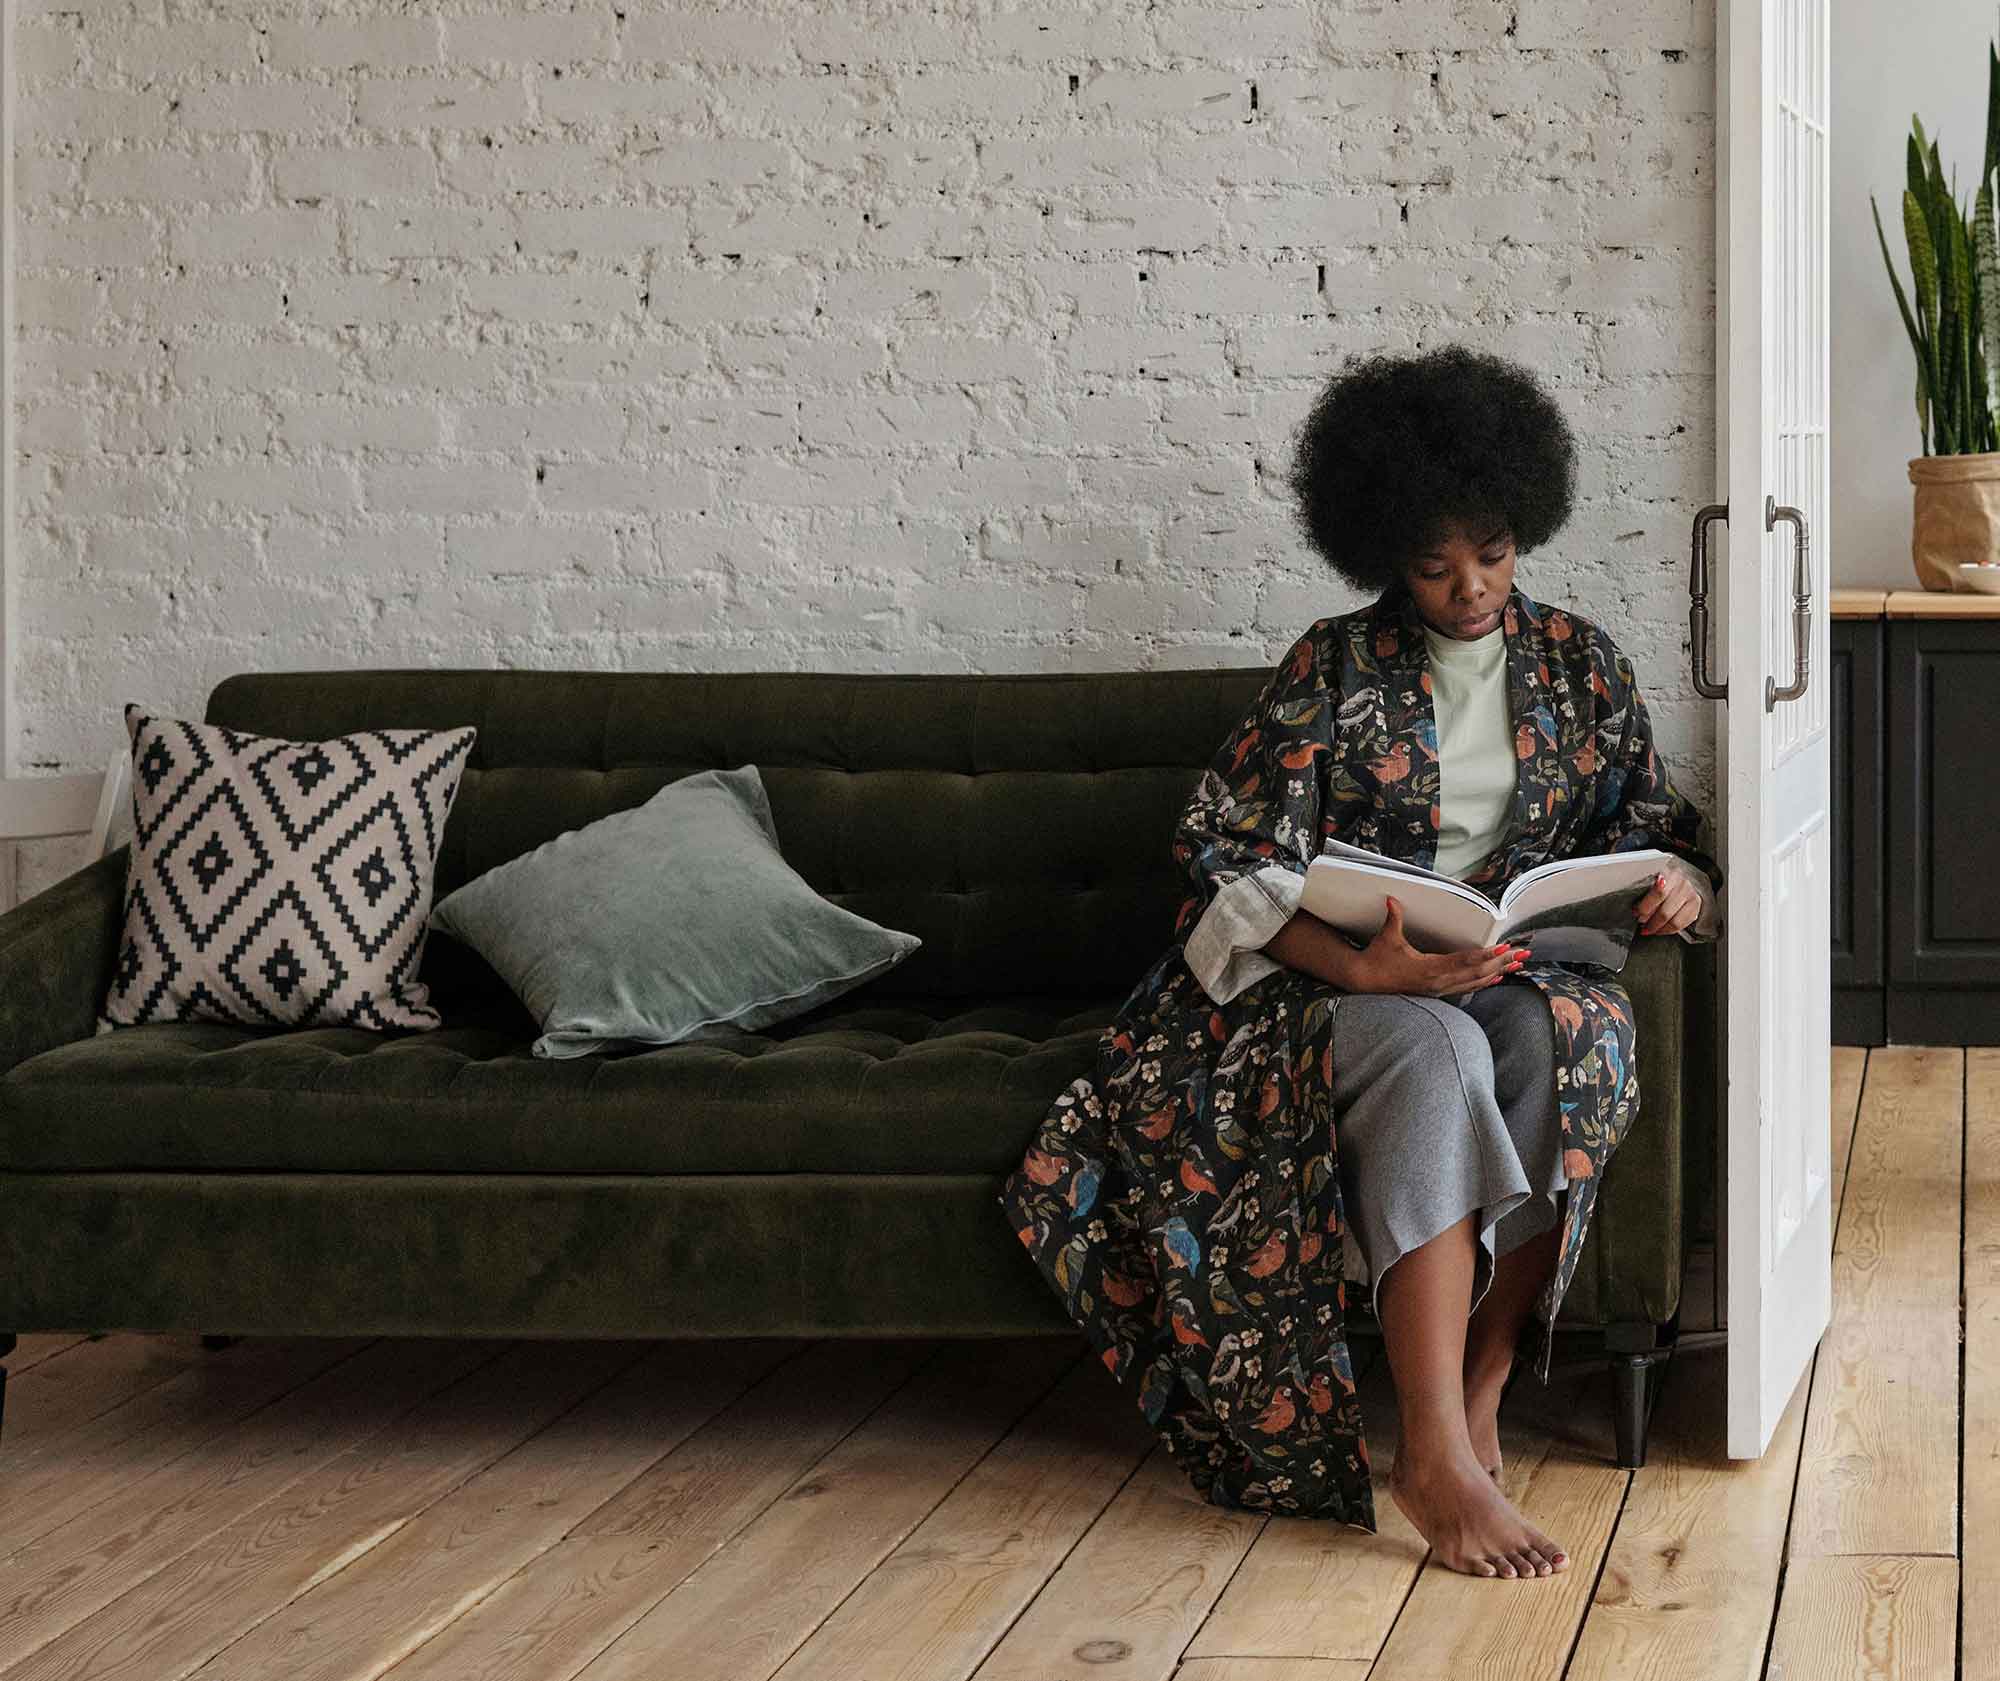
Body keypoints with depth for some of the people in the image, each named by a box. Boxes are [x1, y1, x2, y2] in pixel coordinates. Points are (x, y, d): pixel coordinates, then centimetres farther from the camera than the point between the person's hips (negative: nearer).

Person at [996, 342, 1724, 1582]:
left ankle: (1476, 1401, -31)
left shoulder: (1579, 663, 13)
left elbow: (1658, 830, 18)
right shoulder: (1333, 669, 3)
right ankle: (1438, 1460, -46)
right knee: (1434, 1054, -39)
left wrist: (1683, 885, -9)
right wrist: (1364, 968, -23)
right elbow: (1233, 863, -5)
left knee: (1559, 1040, -36)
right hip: (1352, 980, -2)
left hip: (1529, 972, 3)